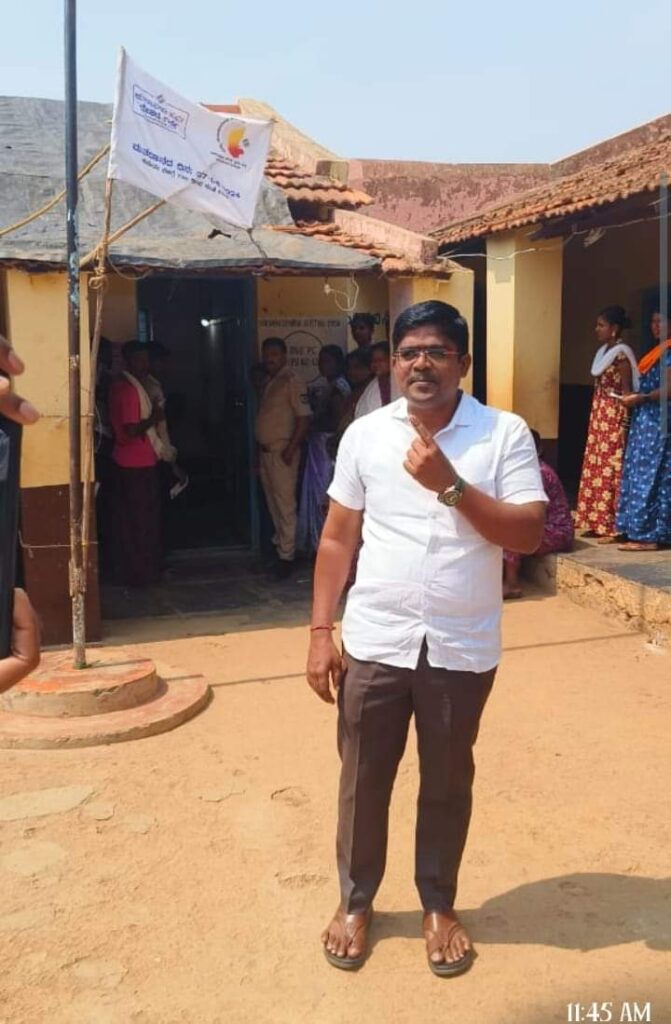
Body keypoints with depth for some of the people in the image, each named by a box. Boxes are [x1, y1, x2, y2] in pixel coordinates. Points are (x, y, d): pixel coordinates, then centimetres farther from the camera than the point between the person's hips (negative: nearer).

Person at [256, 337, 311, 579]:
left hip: (282, 453, -8)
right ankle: (279, 543, 25)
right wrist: (259, 452, 15)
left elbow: (304, 418, -15)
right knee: (273, 504, 15)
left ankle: (286, 556, -1)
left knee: (285, 505, -5)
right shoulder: (269, 383, 16)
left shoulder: (292, 382, -10)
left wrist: (291, 449, -18)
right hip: (265, 452, 8)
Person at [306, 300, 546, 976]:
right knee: (363, 781, 14)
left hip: (462, 649, -1)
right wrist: (321, 630, 0)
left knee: (447, 784, 16)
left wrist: (450, 486, -21)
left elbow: (528, 535, -12)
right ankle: (355, 901, 36)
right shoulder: (364, 435, 0)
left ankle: (438, 905, 38)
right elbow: (337, 539, 3)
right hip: (374, 644, 1)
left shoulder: (505, 434, -6)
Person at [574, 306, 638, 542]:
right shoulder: (604, 352, 14)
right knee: (596, 467, 9)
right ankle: (597, 523, 15)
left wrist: (624, 424, -17)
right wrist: (596, 415, 16)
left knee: (611, 468, -7)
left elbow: (626, 390, -15)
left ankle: (612, 527, -3)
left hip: (614, 417, -9)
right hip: (599, 415, 9)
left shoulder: (621, 354, -12)